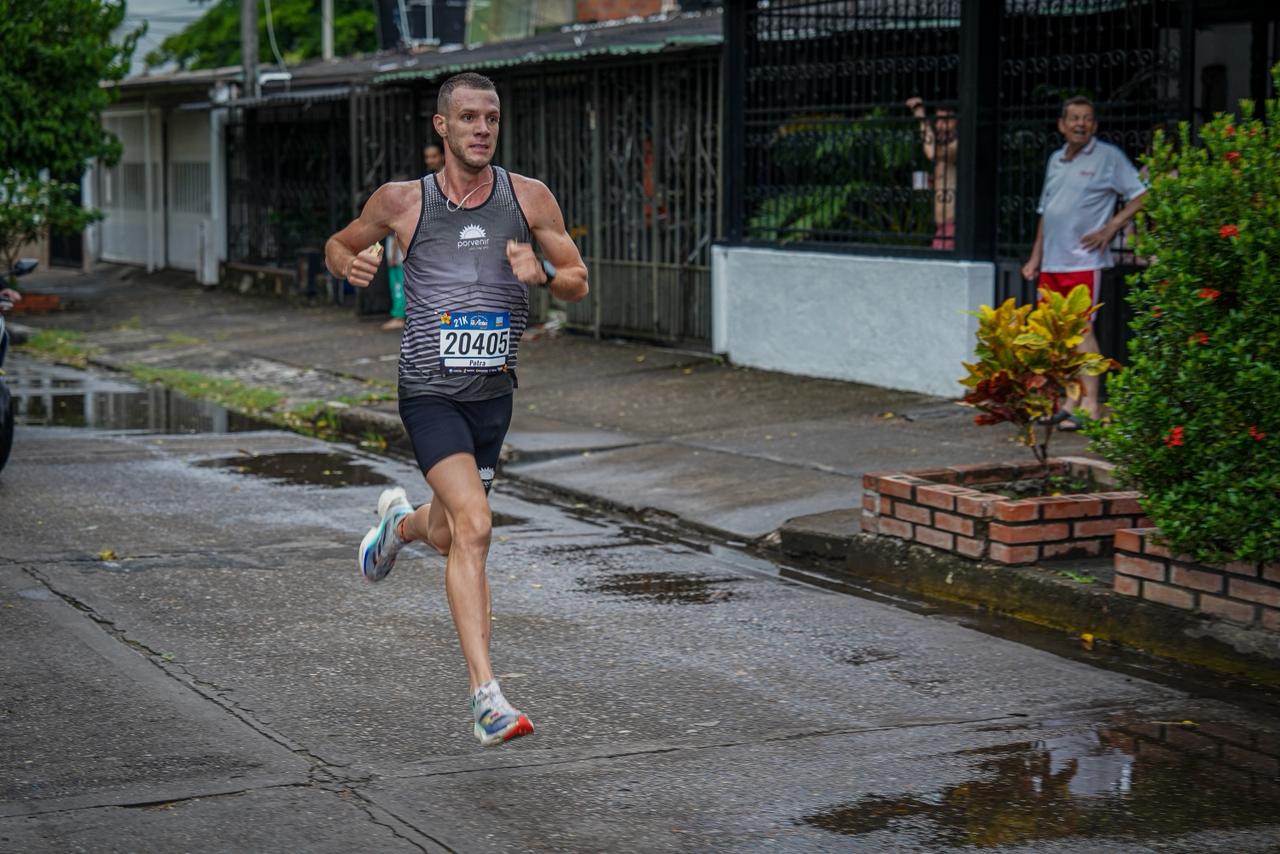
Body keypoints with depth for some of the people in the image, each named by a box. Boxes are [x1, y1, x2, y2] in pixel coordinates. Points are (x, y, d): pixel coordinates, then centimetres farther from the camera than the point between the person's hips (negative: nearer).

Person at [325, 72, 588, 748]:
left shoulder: (528, 198, 1)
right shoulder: (402, 202, -3)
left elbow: (578, 283, 7)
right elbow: (338, 245, 14)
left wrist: (541, 273, -16)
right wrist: (352, 265, -10)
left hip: (492, 393, 4)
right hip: (430, 393, -4)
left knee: (449, 538, 16)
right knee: (474, 527, -21)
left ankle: (400, 522, 55)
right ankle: (486, 698, -20)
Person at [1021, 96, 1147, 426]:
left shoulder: (1109, 157, -2)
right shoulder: (1056, 160, 17)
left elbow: (1141, 196, -4)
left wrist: (1110, 228, -11)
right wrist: (1035, 257, 19)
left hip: (1083, 261, -7)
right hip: (1051, 263, 7)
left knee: (1082, 329, -10)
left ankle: (1089, 405, -8)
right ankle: (1069, 403, 14)